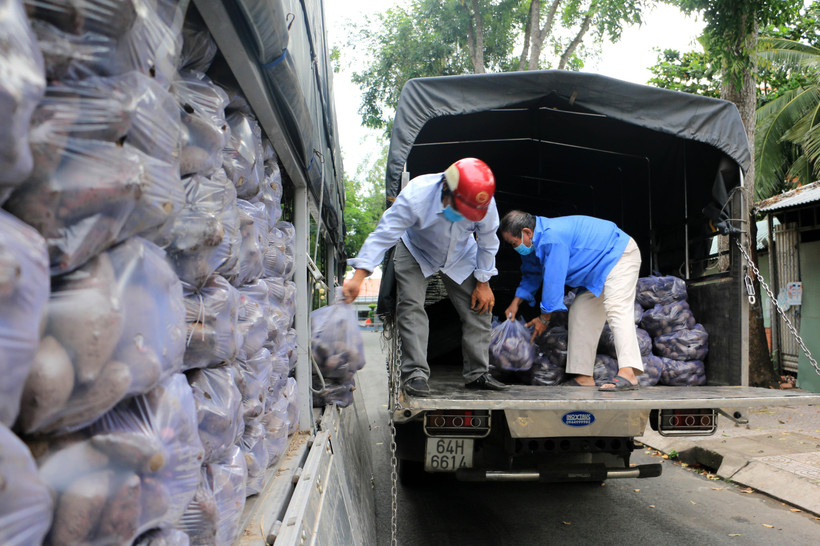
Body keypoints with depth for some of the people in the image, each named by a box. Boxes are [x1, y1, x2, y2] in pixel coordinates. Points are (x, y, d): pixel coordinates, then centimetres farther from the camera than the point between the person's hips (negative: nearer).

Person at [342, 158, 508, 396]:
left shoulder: (486, 203, -29)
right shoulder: (415, 196, -39)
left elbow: (487, 243, -11)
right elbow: (383, 234, -36)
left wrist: (483, 283, -5)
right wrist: (358, 276, -42)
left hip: (460, 256, 3)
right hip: (416, 253, -2)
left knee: (478, 309, -3)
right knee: (411, 307, -19)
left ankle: (477, 373, 8)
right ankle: (416, 374, -14)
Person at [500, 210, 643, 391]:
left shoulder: (552, 238, -31)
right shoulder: (535, 242, 2)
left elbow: (554, 280, -27)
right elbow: (531, 274, 19)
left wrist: (544, 318, -16)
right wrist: (515, 303, 9)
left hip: (620, 254, -10)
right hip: (599, 272, 10)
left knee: (616, 308, -27)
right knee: (581, 311, 4)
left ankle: (628, 374, -40)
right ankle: (584, 377, 2)